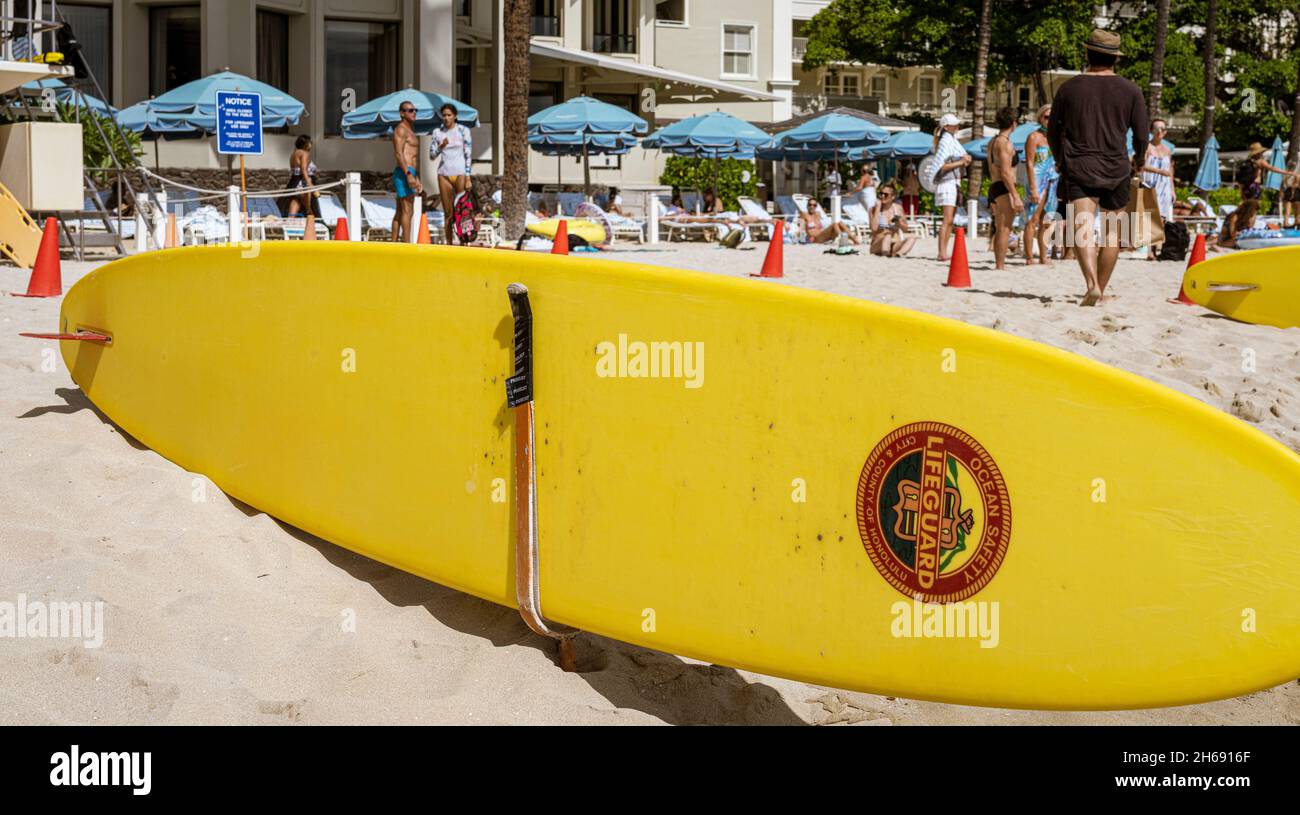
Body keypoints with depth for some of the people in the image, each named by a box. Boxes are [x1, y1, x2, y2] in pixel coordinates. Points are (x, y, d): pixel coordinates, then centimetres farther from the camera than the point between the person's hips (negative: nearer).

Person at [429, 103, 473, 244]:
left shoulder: (463, 130, 0)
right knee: (448, 213, 3)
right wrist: (441, 147, -15)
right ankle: (448, 244, 6)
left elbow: (468, 155, -2)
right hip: (444, 174, 3)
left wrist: (468, 178, -7)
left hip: (460, 173, -3)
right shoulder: (437, 132, 7)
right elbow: (432, 155, 6)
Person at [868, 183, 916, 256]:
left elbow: (906, 229, 10)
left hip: (894, 245, 4)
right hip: (878, 246, -4)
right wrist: (878, 208, -17)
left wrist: (899, 221, -11)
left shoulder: (898, 208, 6)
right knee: (887, 233, -31)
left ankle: (895, 254, -39)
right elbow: (874, 228, -22)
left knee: (912, 237, -17)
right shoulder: (874, 209, -5)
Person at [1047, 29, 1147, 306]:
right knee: (1111, 231, 13)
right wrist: (1139, 160, 25)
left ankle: (1092, 283, -34)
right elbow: (1141, 135, 5)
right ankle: (1101, 290, 19)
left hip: (1078, 168, 0)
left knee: (1083, 227, -13)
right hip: (1116, 169, 1)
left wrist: (1060, 159, 31)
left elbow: (1052, 132, 13)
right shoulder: (1130, 91, 2)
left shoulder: (1069, 88, 6)